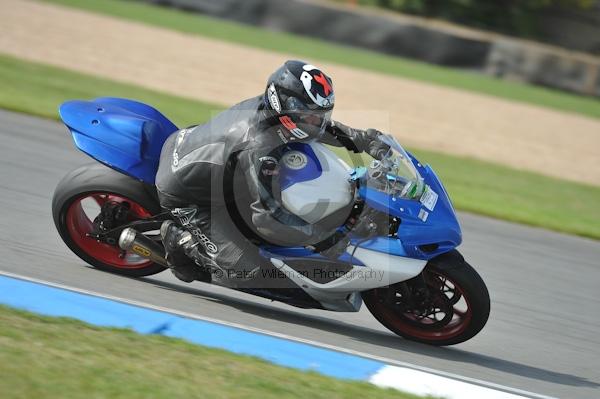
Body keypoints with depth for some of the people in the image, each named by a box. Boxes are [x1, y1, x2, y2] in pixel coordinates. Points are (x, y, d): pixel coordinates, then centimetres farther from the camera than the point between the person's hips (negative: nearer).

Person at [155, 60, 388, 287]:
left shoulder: (266, 105, -11)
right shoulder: (261, 150, -36)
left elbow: (319, 125, 7)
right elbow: (268, 217, -36)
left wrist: (366, 139, -4)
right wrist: (322, 240, -30)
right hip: (188, 197, -9)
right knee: (245, 272, -12)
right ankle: (179, 238, 5)